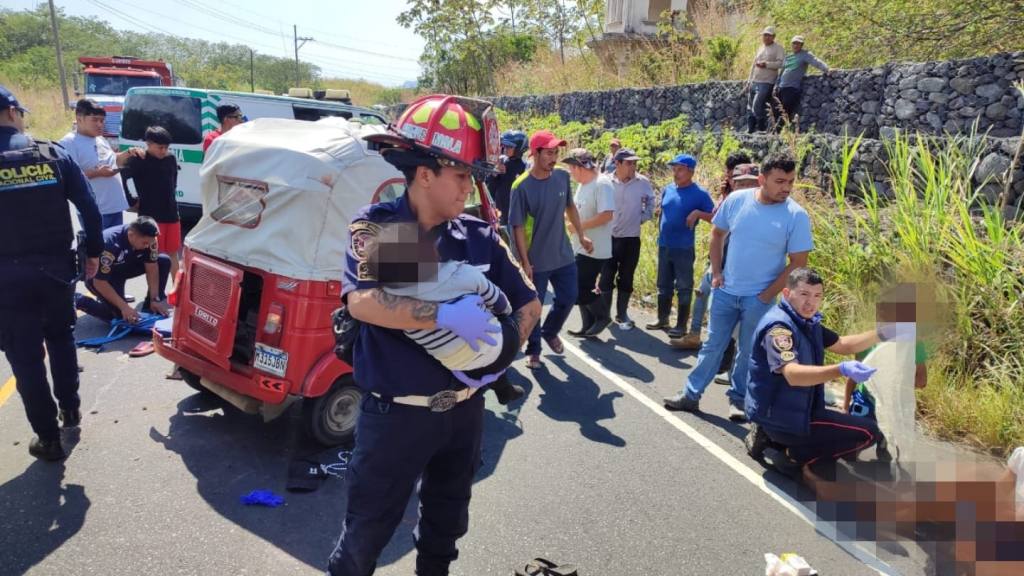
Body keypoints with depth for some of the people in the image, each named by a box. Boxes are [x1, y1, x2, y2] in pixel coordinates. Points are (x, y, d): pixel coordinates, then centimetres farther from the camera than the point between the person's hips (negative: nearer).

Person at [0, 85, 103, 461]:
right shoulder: (53, 154, -2)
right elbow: (89, 207, -3)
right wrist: (93, 252, 8)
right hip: (57, 267, 3)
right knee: (61, 338, 25)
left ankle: (48, 438, 14)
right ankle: (70, 409, 36)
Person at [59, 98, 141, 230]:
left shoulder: (101, 140, 15)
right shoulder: (69, 143, -11)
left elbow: (114, 160, 30)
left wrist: (128, 153, 11)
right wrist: (97, 173, -25)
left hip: (115, 206, 9)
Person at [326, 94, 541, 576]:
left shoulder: (480, 238, -3)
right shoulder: (376, 227, -14)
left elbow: (529, 303, 2)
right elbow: (361, 301, -30)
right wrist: (445, 315, -35)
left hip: (464, 410, 5)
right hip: (395, 413, -4)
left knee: (446, 524, 25)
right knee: (367, 531, 13)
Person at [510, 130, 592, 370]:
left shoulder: (563, 177, -4)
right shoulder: (522, 186, -18)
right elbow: (517, 226, -15)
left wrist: (581, 235, 13)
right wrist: (524, 262, -16)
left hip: (564, 256, 5)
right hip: (536, 260, -5)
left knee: (568, 298, 15)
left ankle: (550, 332, 42)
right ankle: (533, 350, 28)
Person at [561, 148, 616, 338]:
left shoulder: (602, 184, -18)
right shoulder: (583, 185, 11)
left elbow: (606, 215, -26)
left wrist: (579, 226, -20)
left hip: (594, 250, -9)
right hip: (581, 247, 9)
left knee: (578, 291, -7)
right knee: (582, 289, 14)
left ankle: (603, 316, 13)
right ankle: (588, 326, 24)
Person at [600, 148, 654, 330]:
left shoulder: (643, 182, -5)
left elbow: (650, 202, 12)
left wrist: (643, 218, 3)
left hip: (631, 239, 1)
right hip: (609, 238, -1)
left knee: (626, 279, 10)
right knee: (606, 278, 3)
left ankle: (622, 314, 22)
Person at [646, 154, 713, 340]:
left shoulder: (699, 193, -9)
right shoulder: (667, 190, 7)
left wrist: (698, 213, -24)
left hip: (684, 249, -6)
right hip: (664, 246, 6)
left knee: (684, 287, 3)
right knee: (664, 285, 15)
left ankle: (681, 324, 11)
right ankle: (662, 319, 28)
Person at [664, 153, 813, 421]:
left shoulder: (796, 215, -13)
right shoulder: (737, 200, -6)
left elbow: (798, 263, -10)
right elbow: (717, 233, 8)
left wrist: (767, 296, -11)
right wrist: (716, 272, 3)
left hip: (759, 298, -2)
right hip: (725, 290, 2)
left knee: (748, 352, 11)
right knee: (712, 345, 12)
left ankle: (738, 400, 28)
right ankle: (691, 395, 23)